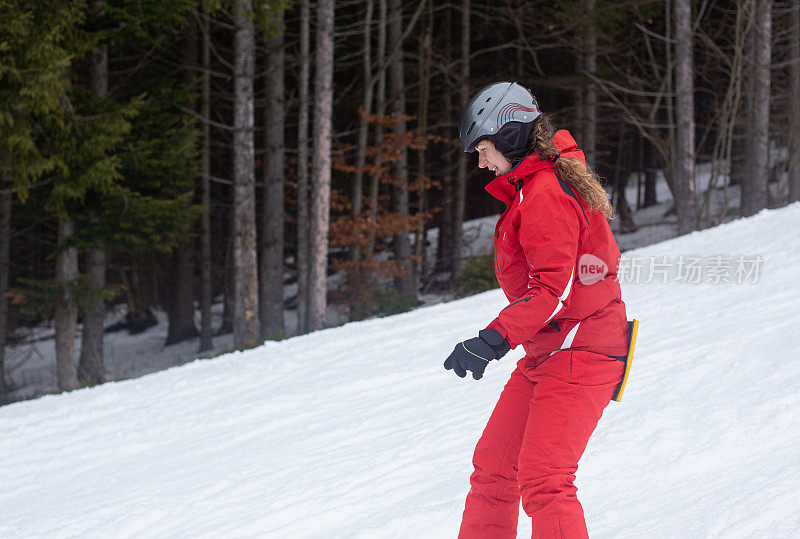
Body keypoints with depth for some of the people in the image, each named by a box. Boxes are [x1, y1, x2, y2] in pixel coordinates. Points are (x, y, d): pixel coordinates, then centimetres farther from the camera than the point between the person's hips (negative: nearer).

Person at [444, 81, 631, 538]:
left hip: (577, 355, -11)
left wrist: (495, 339, -31)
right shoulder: (546, 180, 15)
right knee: (493, 467, 12)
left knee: (543, 481, -21)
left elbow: (551, 290, -24)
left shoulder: (543, 195, -17)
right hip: (545, 354, 11)